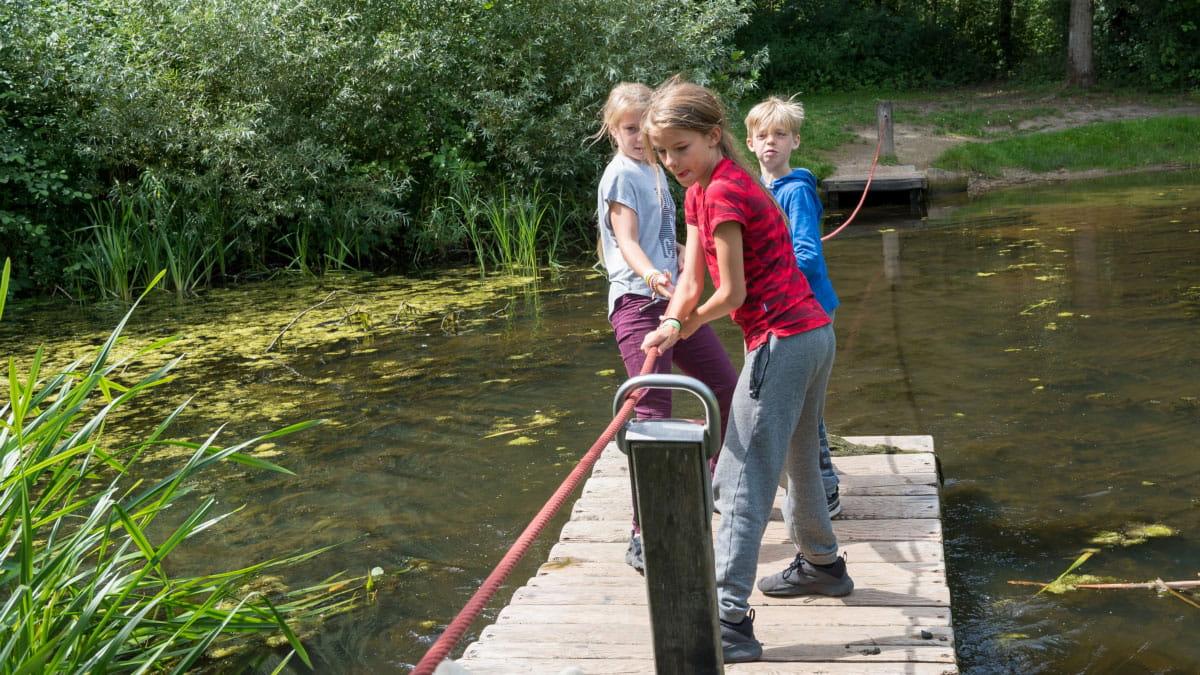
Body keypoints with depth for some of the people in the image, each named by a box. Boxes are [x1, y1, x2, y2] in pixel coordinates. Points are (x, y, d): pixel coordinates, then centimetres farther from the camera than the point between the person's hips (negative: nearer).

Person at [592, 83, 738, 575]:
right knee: (653, 414, -14)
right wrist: (651, 274, -37)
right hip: (638, 304, -9)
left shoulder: (654, 170, 17)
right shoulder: (621, 174, -7)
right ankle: (643, 536, -10)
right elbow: (627, 241, -18)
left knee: (727, 387, 17)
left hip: (673, 299, 9)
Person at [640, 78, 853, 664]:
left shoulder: (723, 191, -17)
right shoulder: (699, 191, 13)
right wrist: (672, 325, -11)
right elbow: (691, 280, 7)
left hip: (781, 341, -11)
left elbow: (732, 293, -16)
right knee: (795, 459, 28)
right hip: (814, 335, 11)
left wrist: (685, 325, 1)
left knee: (741, 481, -12)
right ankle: (821, 565, 47)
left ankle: (731, 620, -15)